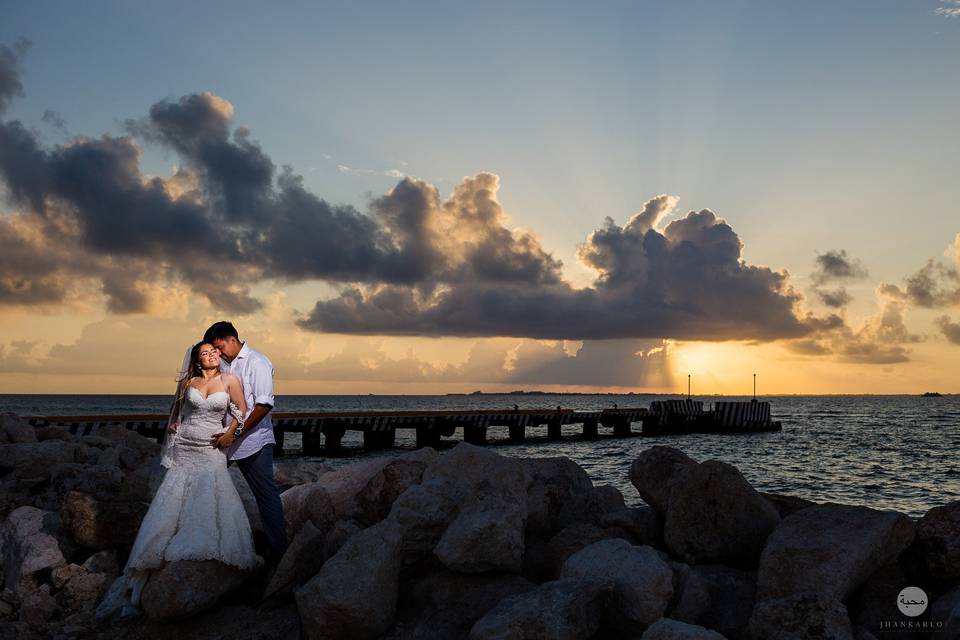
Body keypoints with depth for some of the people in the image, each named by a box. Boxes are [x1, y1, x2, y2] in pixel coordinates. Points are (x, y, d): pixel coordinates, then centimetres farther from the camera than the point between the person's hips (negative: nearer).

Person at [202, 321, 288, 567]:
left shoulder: (257, 363, -10)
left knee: (266, 494, -2)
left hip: (253, 440, -7)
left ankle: (277, 551, 5)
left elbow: (264, 404, -17)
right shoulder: (222, 364, 9)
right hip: (229, 439, 7)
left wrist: (235, 434, -18)